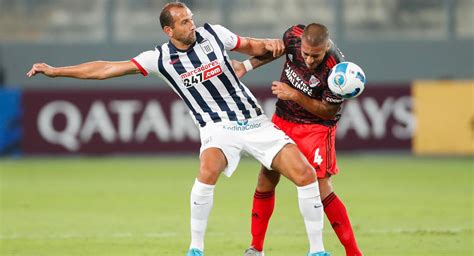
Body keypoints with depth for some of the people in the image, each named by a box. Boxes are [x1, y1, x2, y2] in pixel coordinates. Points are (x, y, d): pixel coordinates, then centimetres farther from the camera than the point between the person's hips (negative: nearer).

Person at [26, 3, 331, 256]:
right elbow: (106, 68, 1)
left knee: (306, 174, -11)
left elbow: (251, 46, 19)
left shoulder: (213, 34, 3)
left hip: (255, 122, 2)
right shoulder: (161, 58, -1)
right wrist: (54, 71, 0)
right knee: (208, 171, -35)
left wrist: (269, 45, -4)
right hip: (218, 128, -2)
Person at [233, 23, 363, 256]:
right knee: (266, 178, 7)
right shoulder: (294, 36, -16)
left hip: (317, 126, -5)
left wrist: (295, 95, -27)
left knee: (321, 187, -16)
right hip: (282, 119, 5)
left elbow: (328, 112, -19)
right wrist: (247, 65, 9)